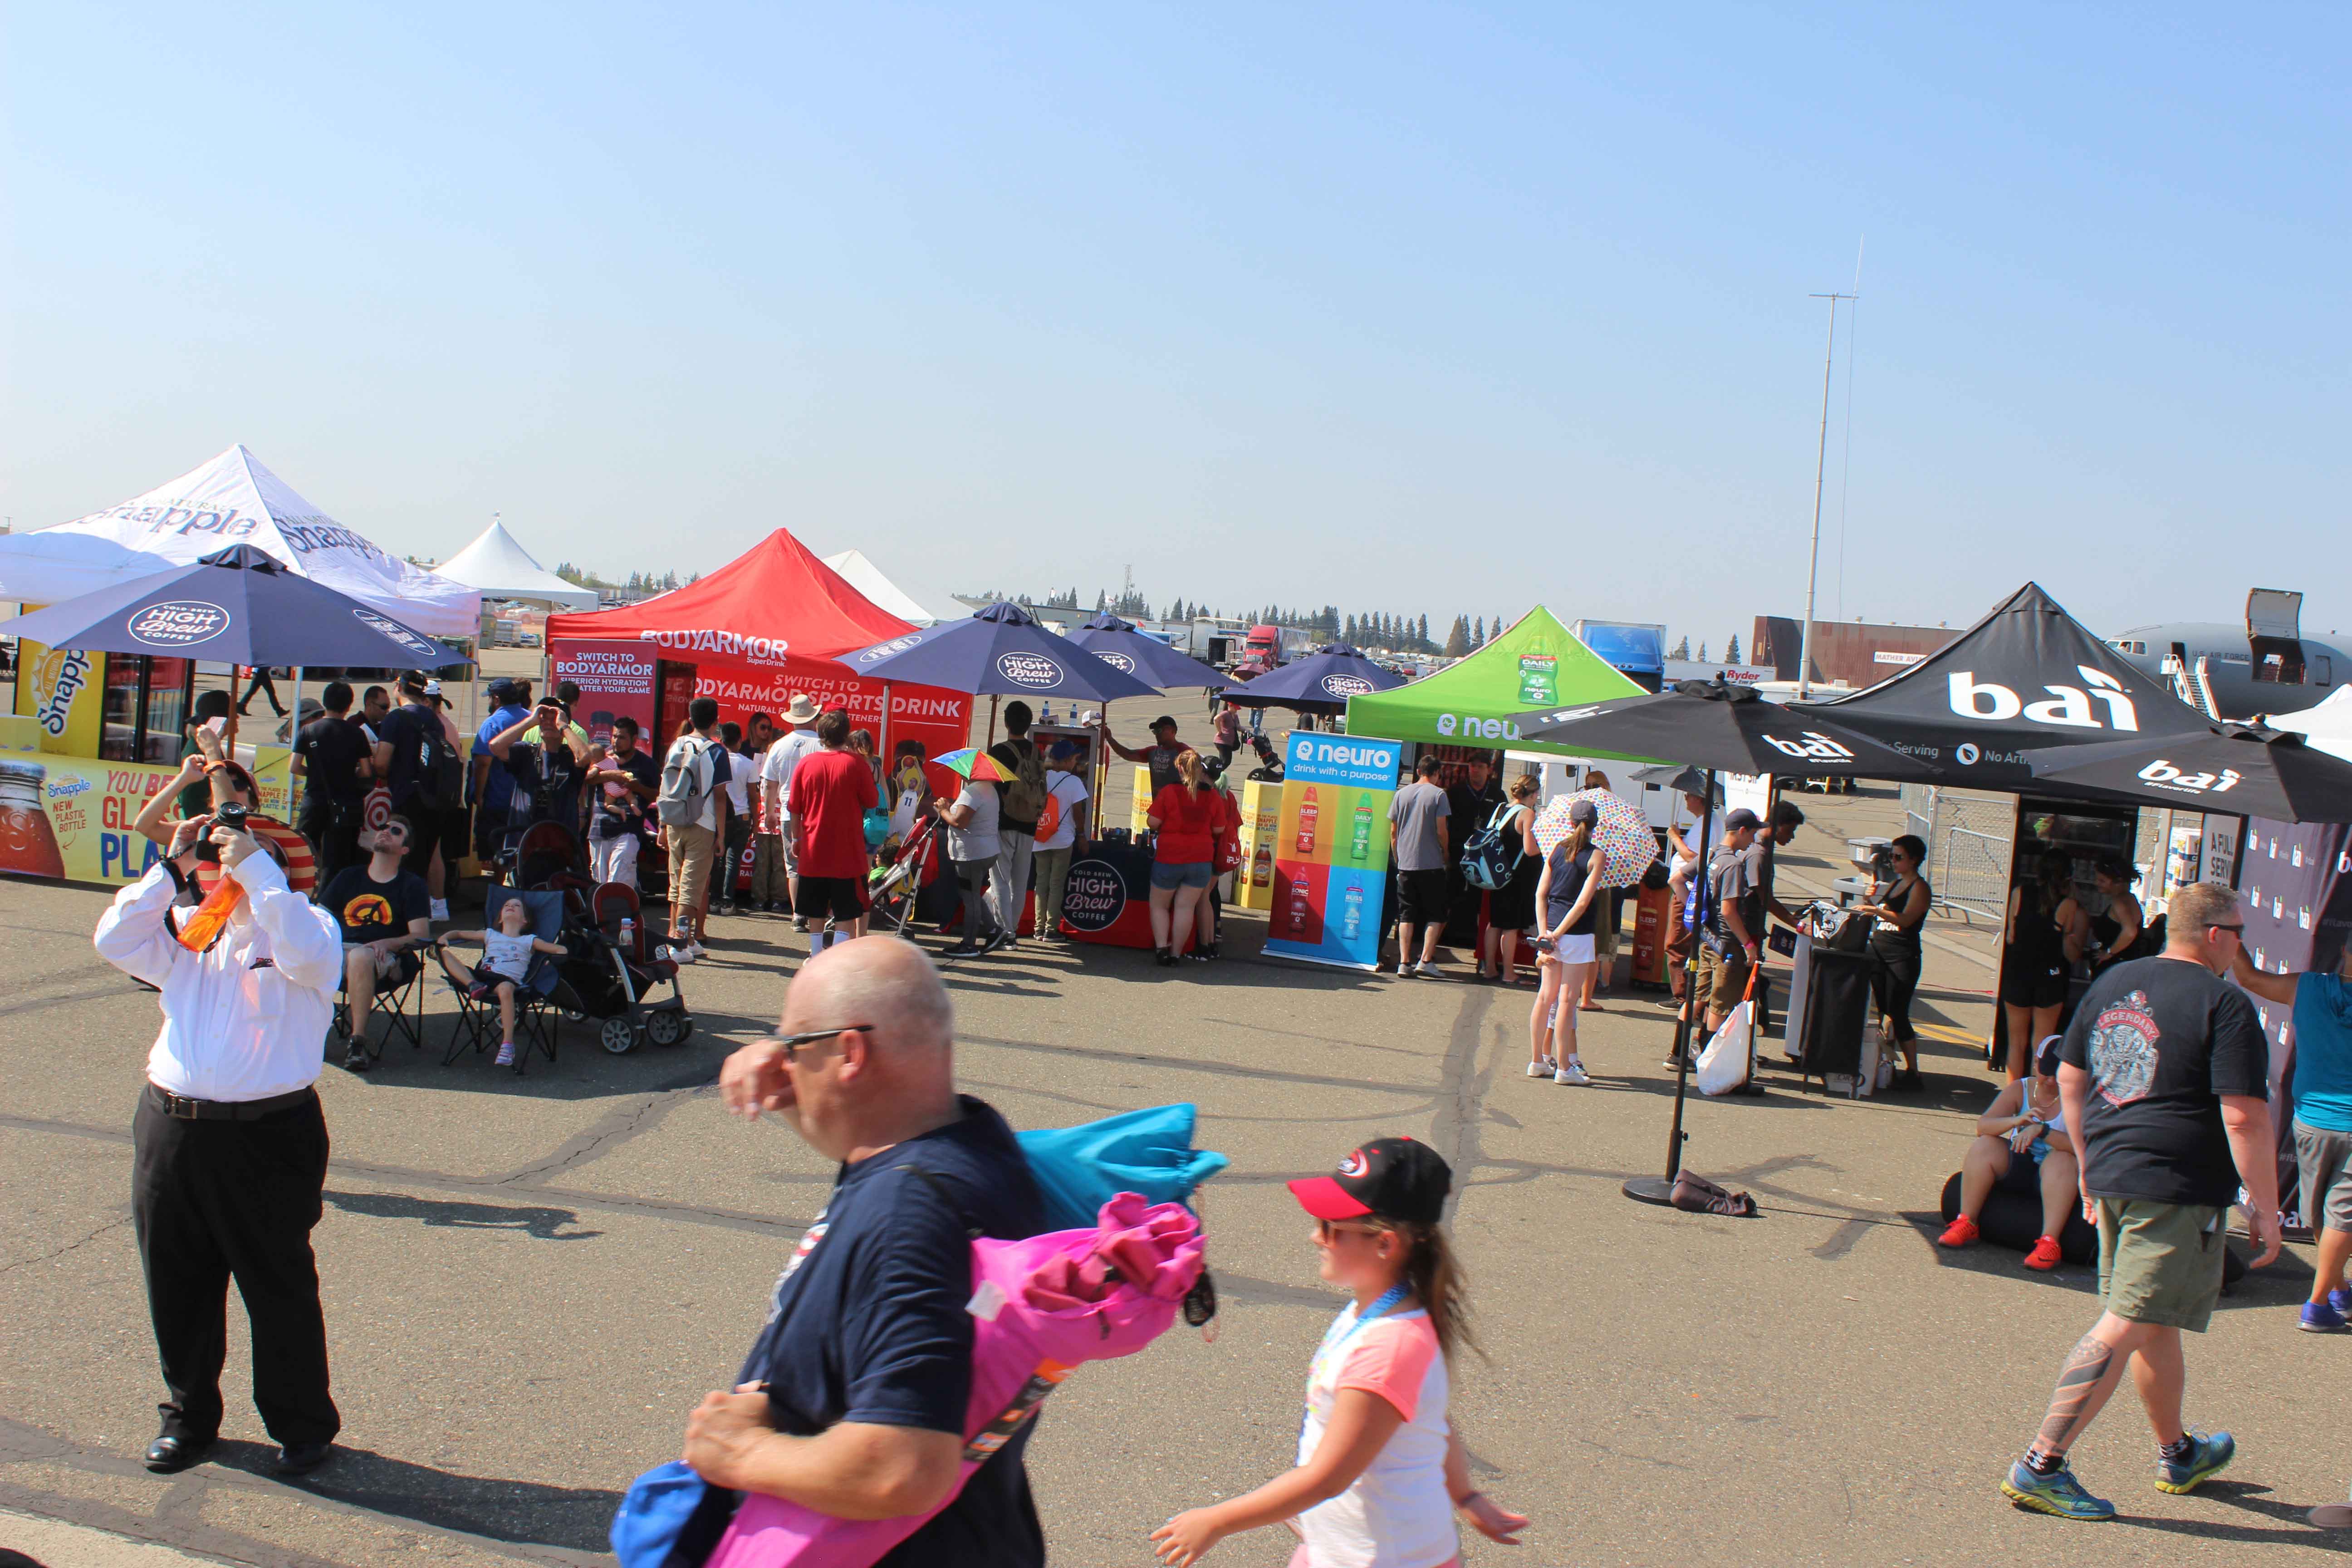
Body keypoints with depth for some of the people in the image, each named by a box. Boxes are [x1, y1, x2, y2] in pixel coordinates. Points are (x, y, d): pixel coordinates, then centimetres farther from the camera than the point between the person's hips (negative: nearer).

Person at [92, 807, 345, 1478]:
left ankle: (304, 1427, 19)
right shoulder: (192, 937, 15)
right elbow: (115, 942, 5)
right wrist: (172, 867, 0)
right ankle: (189, 1416, 34)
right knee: (177, 1288, 15)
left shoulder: (305, 926, -2)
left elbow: (308, 956, -24)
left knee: (281, 1289, 4)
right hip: (171, 1128, 6)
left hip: (269, 1138, -6)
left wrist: (256, 867, -20)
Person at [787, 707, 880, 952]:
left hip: (814, 849, 3)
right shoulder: (856, 763, -10)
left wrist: (796, 838, 17)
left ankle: (816, 955, 18)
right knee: (846, 911, 2)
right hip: (847, 850, -3)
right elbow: (872, 801, -2)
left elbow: (794, 807, 5)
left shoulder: (806, 763, -1)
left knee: (816, 909, 14)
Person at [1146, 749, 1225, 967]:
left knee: (1159, 905, 13)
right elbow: (1219, 829, 3)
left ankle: (1162, 949, 1)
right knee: (1185, 907, 5)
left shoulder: (1169, 793, -11)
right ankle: (1175, 954, 6)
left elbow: (1153, 822, -10)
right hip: (1201, 859, 2)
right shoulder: (1213, 797, -2)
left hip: (1169, 857, -2)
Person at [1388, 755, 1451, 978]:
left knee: (1406, 915, 7)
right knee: (1436, 915, 5)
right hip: (1431, 864, -4)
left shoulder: (1401, 794, 6)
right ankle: (1426, 960, -6)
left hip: (1405, 865, 4)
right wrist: (1446, 853, 7)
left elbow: (1393, 831, 8)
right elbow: (1441, 831, -9)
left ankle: (1404, 962, 1)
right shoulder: (1438, 794, -5)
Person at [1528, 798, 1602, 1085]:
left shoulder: (1556, 850, 6)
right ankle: (1564, 1067, 4)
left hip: (1551, 931, 5)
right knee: (1567, 1001, -1)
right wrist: (1557, 933, -10)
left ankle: (1538, 1060, 18)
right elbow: (1583, 902, -14)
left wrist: (1545, 930, 0)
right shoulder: (1596, 856, -8)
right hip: (1577, 935, -5)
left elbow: (1540, 894, 2)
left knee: (1546, 997, 12)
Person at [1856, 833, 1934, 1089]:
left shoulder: (1920, 888, -7)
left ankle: (1913, 1073, -3)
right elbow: (1881, 911, 20)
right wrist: (1873, 897, 4)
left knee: (1898, 1016, -8)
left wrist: (1874, 909, -28)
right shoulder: (1893, 884, 17)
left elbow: (1905, 919, -21)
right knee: (1884, 1012, 9)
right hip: (1879, 952, 8)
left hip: (1903, 957, -8)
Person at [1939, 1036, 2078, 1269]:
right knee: (1984, 1146, -21)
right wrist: (2015, 1121, -31)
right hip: (2018, 1167, 3)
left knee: (2062, 1160, -34)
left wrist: (2042, 1130, -38)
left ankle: (2049, 1242, -39)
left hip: (2052, 1179, -3)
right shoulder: (2020, 1090, 0)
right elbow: (1982, 1125, -12)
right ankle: (1966, 1224, -15)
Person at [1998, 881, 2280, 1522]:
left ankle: (2177, 1455, 38)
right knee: (2125, 1326, -5)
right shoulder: (2224, 1004, -12)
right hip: (2179, 1191, -8)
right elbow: (2244, 1118, -17)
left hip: (2111, 1176, 8)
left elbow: (2069, 1080, 17)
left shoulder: (2113, 983, 11)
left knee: (2157, 1322, 22)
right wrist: (2264, 1206, -9)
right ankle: (2041, 1466, -8)